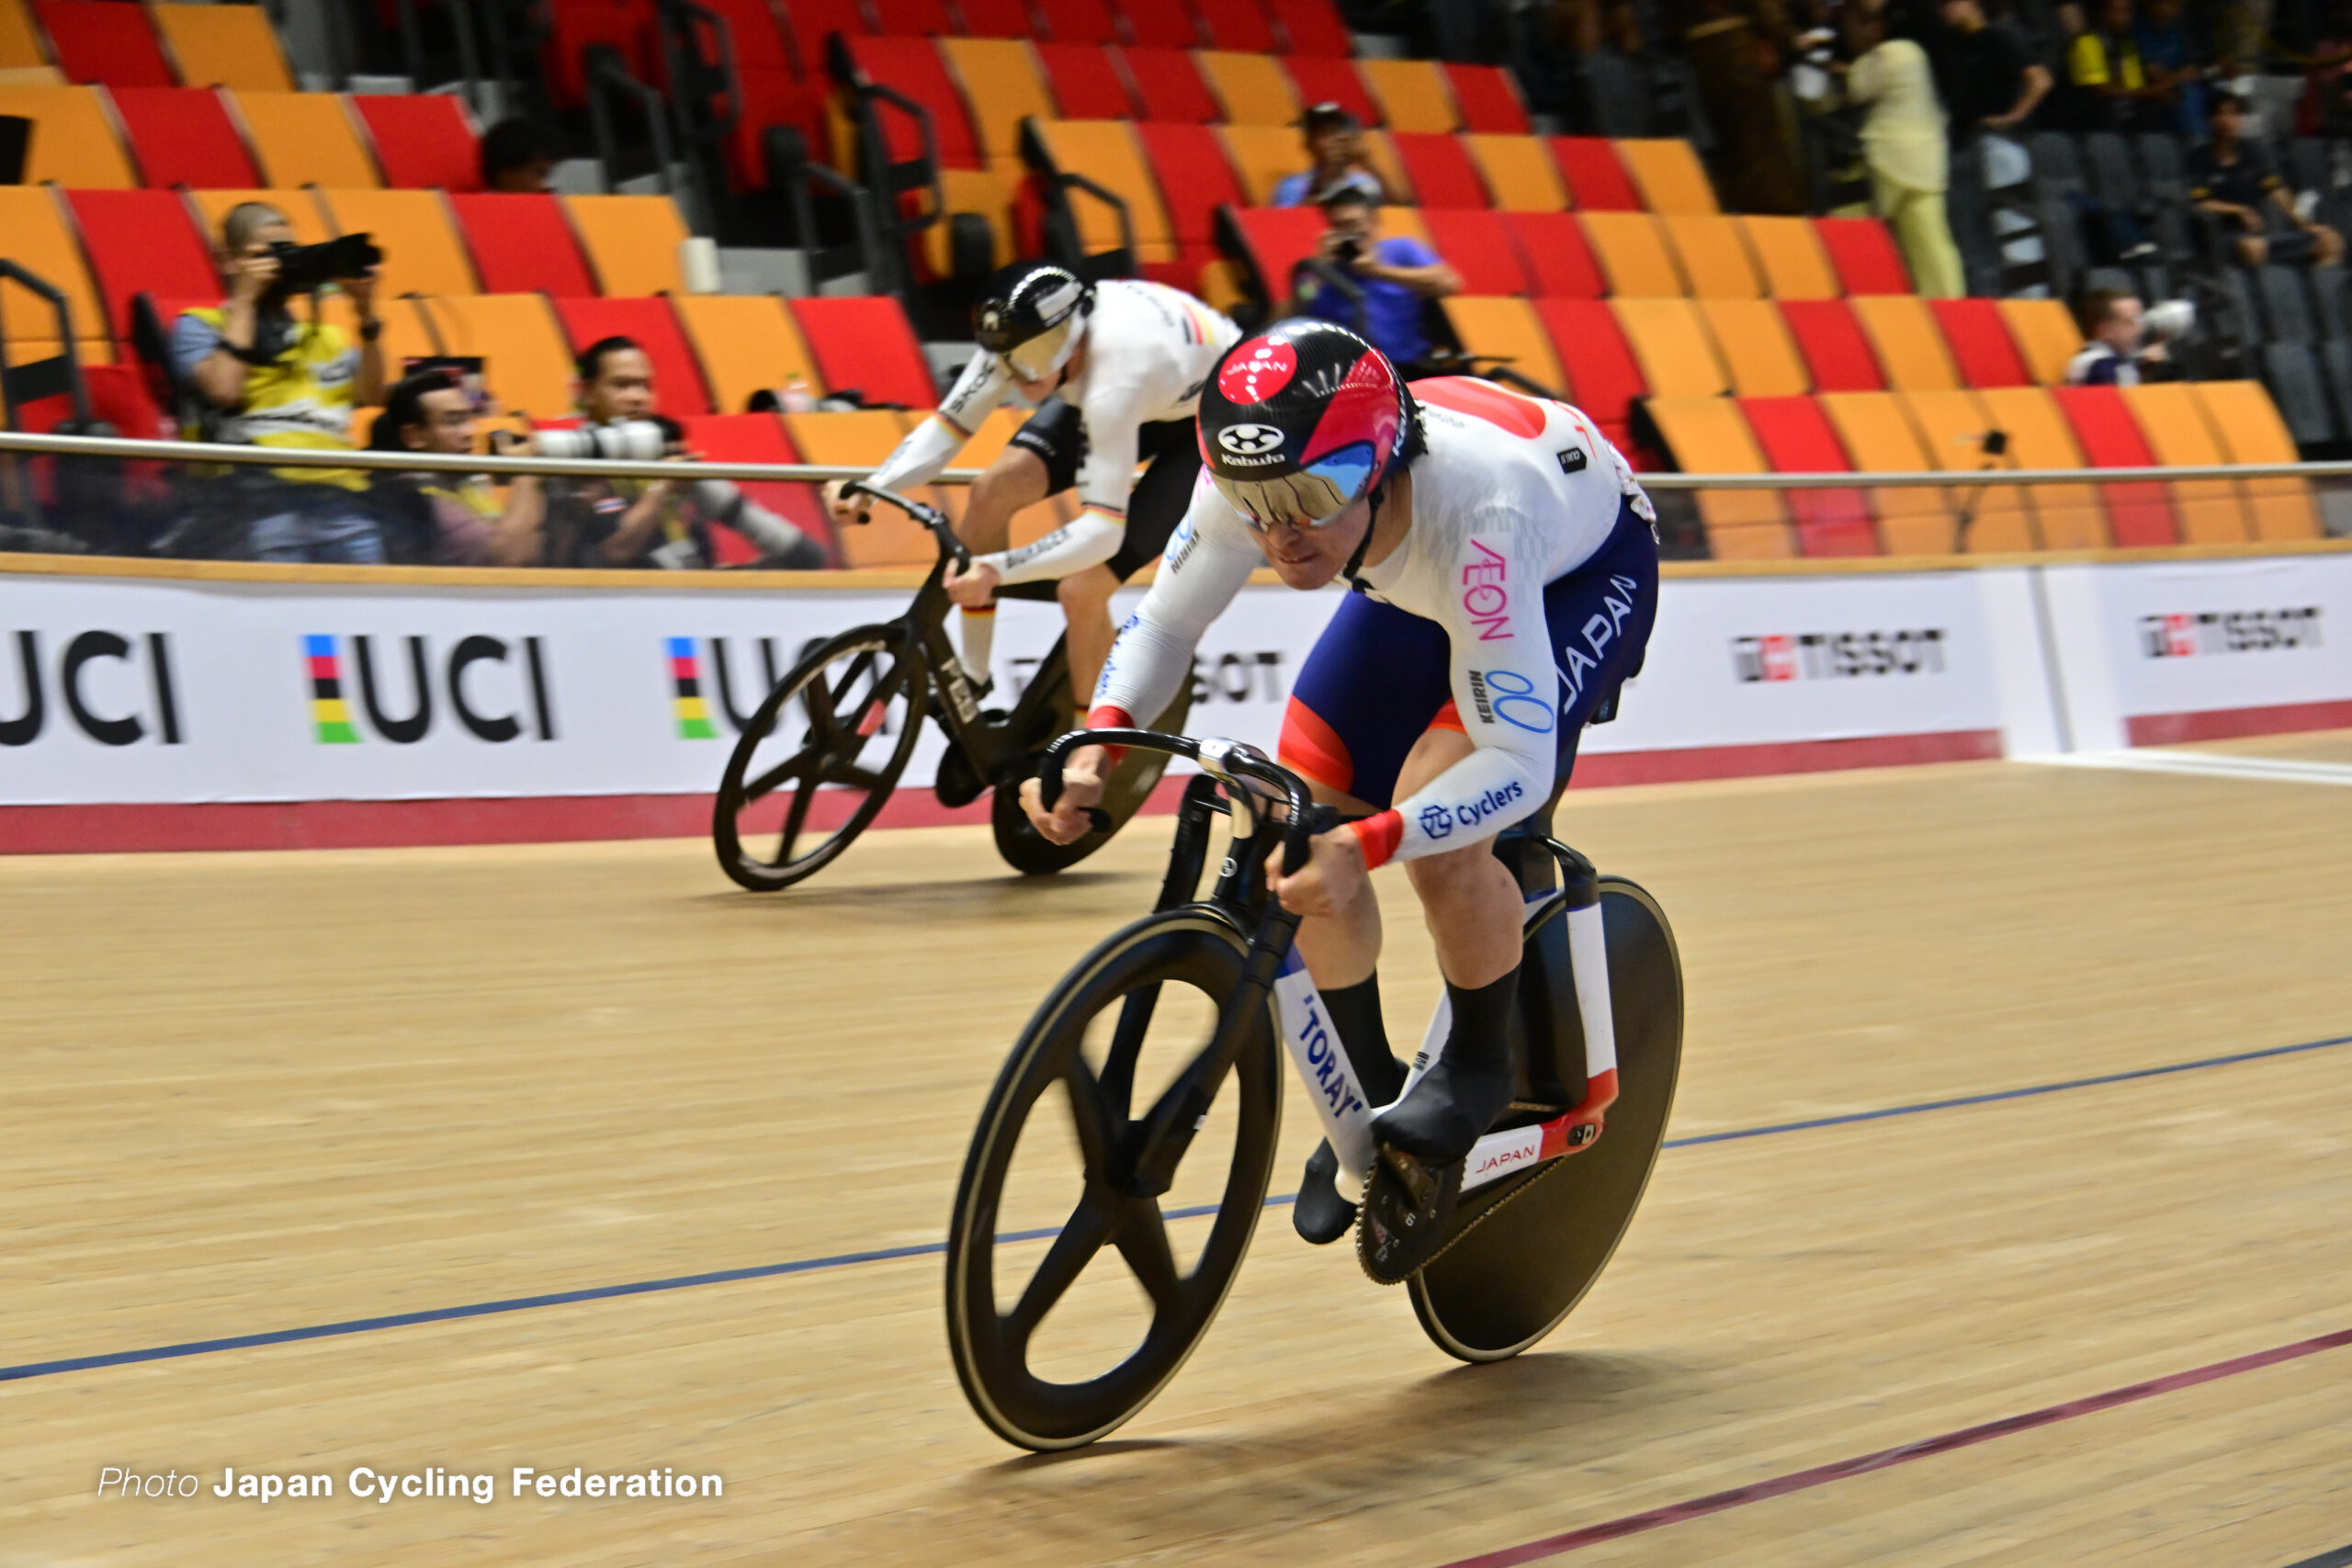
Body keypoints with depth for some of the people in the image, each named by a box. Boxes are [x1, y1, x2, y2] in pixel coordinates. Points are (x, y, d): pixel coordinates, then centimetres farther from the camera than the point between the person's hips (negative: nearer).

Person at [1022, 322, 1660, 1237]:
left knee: (1437, 838, -27)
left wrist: (1367, 845, -58)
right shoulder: (1248, 483, -31)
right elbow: (1163, 622, -15)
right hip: (1417, 583, 6)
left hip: (1583, 570, -5)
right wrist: (1097, 742, -35)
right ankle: (1368, 1094, 15)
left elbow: (1518, 762, -43)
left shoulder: (1473, 516, -45)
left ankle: (1481, 1066, 2)